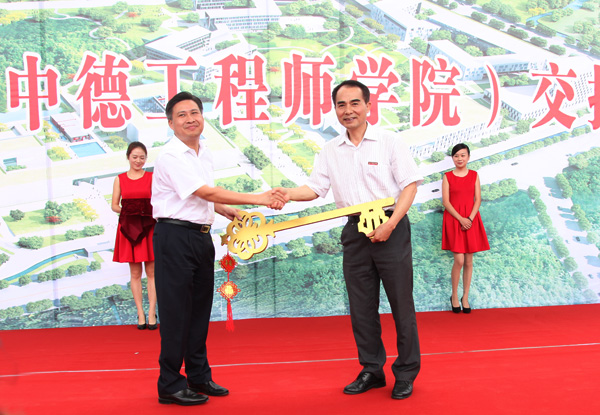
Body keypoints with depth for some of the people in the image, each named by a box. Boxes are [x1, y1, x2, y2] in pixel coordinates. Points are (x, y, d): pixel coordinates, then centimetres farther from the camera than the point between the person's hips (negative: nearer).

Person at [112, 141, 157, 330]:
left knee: (151, 271, 0)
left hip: (149, 227, -1)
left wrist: (152, 212, -17)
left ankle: (152, 313, 6)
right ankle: (140, 314, 10)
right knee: (135, 273, 5)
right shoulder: (120, 179, 8)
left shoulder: (152, 177, 5)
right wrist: (127, 211, -9)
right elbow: (114, 205, 8)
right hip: (128, 228, 1)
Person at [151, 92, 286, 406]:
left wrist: (228, 212, 9)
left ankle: (199, 377, 26)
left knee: (200, 308, 14)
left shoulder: (204, 153, 13)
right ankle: (170, 385, 8)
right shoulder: (171, 156, -15)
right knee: (176, 311, -3)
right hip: (175, 236, -8)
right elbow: (206, 193, -22)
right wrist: (258, 199, -22)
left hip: (201, 236, 8)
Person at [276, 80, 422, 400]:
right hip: (355, 232, 4)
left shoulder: (389, 142, -3)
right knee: (361, 306, 9)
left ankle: (406, 373, 14)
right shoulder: (331, 151, 9)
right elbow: (315, 187, 8)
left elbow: (410, 185, -5)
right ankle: (371, 370, 22)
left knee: (401, 303, 1)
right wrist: (288, 194, -13)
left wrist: (390, 224, -15)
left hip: (391, 228, -4)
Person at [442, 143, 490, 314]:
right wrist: (460, 219, -14)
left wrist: (470, 219, -11)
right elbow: (446, 201, -4)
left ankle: (465, 297, 13)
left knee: (468, 261, 4)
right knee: (459, 260, -10)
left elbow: (478, 199, 3)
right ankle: (454, 296, 7)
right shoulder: (447, 176, 2)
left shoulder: (474, 175, 8)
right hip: (453, 219, -2)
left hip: (471, 220, 2)